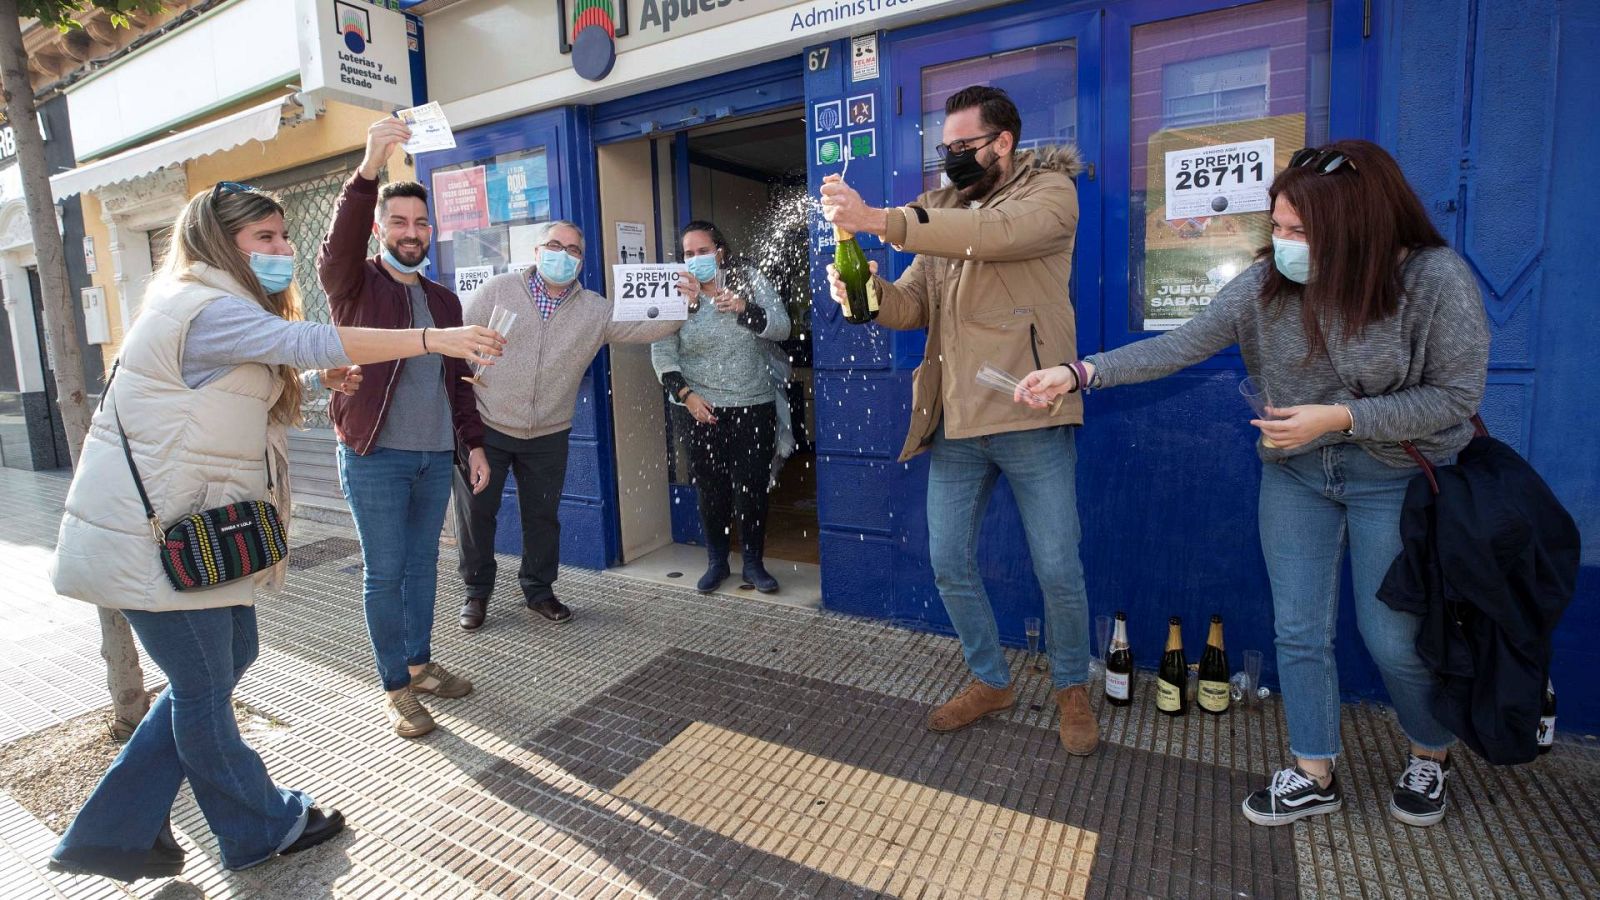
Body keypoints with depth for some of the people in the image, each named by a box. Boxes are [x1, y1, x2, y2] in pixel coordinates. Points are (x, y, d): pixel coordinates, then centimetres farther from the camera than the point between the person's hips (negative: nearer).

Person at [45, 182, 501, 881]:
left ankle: (112, 832, 30)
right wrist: (434, 339, -33)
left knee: (227, 661, 17)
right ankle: (263, 829, 23)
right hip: (155, 538, -10)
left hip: (189, 530, 10)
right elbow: (314, 342, -31)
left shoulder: (209, 305, 16)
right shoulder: (207, 308, -19)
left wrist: (317, 373, 11)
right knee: (205, 687, 5)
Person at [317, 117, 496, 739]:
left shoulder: (444, 300, 14)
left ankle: (420, 663, 30)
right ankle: (396, 688, 15)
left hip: (437, 455, 5)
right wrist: (368, 170, -38)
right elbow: (336, 250, -25)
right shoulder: (356, 284, -1)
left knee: (422, 565, 14)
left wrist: (473, 443, 10)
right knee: (384, 573, 2)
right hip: (375, 455, -5)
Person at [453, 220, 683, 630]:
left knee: (543, 515, 12)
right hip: (485, 427, -1)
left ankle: (539, 589, 31)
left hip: (548, 436, 2)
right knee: (476, 511, 7)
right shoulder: (497, 291, -5)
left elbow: (646, 328, -9)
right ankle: (477, 591, 28)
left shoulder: (595, 310, -1)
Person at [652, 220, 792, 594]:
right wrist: (686, 394, -15)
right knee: (711, 488, 6)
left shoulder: (750, 281, 1)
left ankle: (753, 564, 19)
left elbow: (781, 327, -7)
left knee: (753, 487, 3)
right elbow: (662, 353, -3)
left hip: (754, 406, 0)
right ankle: (716, 562, 23)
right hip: (700, 409, 0)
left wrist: (743, 308, -22)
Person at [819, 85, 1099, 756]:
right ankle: (990, 681, 32)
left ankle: (1071, 689, 30)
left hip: (1030, 418, -5)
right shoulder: (941, 211, 16)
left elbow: (994, 233, -24)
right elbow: (916, 305, 10)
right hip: (955, 421, 6)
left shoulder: (1050, 190, -1)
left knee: (1058, 569, 3)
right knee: (949, 564, 10)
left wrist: (878, 220, -30)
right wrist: (870, 293, -13)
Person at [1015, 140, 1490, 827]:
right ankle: (1314, 775, 25)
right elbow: (1180, 346, -12)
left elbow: (1455, 395, -13)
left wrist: (1339, 417, -25)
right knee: (1298, 629, 6)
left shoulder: (1436, 278, -18)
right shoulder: (1269, 281, -11)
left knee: (1393, 636, 5)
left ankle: (1431, 755, 38)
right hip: (1295, 469, 3)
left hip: (1397, 476, -3)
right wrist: (1081, 373, -21)